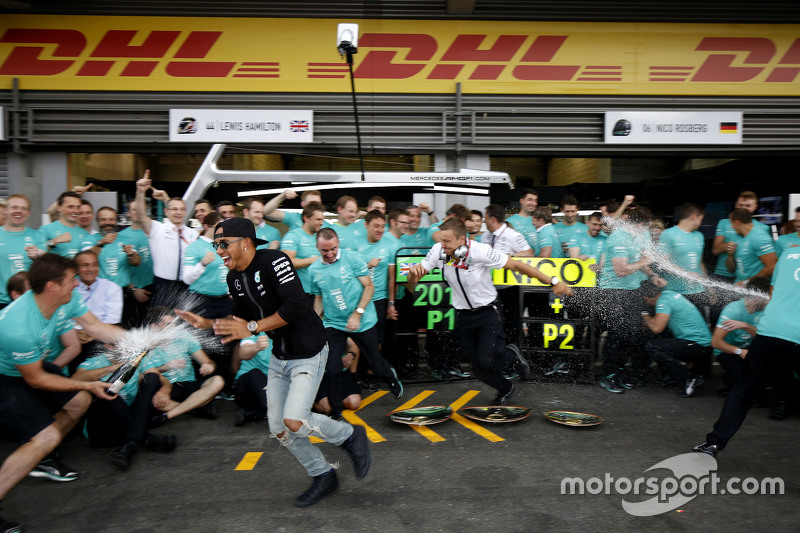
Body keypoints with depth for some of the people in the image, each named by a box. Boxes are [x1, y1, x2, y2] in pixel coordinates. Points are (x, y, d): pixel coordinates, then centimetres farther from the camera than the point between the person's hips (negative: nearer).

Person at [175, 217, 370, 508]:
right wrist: (208, 324, 1)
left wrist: (252, 327, -28)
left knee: (294, 421, -19)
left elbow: (296, 306, -31)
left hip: (308, 353, -8)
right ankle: (323, 476, 28)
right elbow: (242, 320, 15)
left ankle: (350, 435, 9)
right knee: (279, 429, 8)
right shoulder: (234, 278, 4)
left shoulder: (274, 260, -21)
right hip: (279, 357, 8)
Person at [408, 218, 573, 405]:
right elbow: (412, 282, -6)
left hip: (488, 312, -4)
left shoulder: (480, 251, -24)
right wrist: (414, 272, -32)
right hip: (464, 316, 4)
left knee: (486, 362, -18)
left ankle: (511, 355, 18)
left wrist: (553, 282, -14)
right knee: (479, 370, 6)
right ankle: (506, 389, 39)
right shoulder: (438, 251, -13)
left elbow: (517, 266, -16)